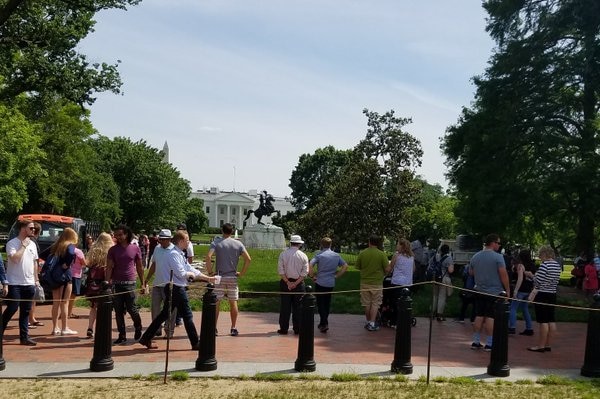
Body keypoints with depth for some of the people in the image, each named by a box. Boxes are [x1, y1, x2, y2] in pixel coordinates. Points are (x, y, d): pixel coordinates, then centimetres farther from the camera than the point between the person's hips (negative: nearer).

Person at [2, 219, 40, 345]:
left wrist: (36, 279, 14)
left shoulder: (32, 244, 11)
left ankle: (24, 337, 12)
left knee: (25, 311, 8)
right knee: (12, 309, -6)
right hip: (14, 284, -6)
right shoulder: (12, 243, -9)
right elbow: (15, 258, -24)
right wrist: (23, 245, -15)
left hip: (29, 283, 6)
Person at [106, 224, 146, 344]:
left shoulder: (135, 248, 4)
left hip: (130, 283, -2)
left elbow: (139, 267, 9)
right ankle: (122, 335, 13)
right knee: (118, 311, 4)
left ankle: (138, 328, 24)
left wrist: (143, 283, 7)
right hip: (116, 284, 2)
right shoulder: (113, 250, 5)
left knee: (131, 309, -5)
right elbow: (109, 268, 0)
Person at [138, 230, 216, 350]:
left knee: (164, 314, 14)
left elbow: (190, 269, 17)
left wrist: (208, 278, 15)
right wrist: (191, 274, -3)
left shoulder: (180, 254, 14)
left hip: (176, 289, 10)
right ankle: (195, 343, 9)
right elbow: (181, 273, -22)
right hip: (176, 289, -10)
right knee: (187, 316, 0)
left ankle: (146, 339, 19)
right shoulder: (174, 254, -17)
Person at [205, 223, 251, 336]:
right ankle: (233, 328, 12)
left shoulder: (216, 242, -3)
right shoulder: (238, 244, 3)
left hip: (219, 277, -1)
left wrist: (210, 272, -8)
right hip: (233, 277, 2)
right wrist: (242, 273, 3)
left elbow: (208, 257, -17)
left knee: (216, 302, 4)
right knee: (233, 303, 9)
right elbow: (248, 259, -5)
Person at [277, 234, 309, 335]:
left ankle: (283, 329, 8)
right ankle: (297, 329, 11)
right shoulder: (303, 256, -2)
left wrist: (288, 282, -9)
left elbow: (280, 271, -8)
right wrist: (296, 283, -10)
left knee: (285, 307, 5)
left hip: (285, 283, 0)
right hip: (299, 284, 0)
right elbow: (305, 272, -7)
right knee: (297, 307, 8)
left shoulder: (283, 254, -2)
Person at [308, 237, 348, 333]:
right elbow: (345, 266, 7)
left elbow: (310, 266, -20)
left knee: (320, 303, 2)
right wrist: (337, 275, 9)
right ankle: (323, 323, 24)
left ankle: (324, 324, -7)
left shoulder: (319, 255, -9)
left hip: (320, 283, -4)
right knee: (327, 303, 16)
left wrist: (313, 276, -7)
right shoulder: (336, 255, 4)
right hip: (331, 283, 4)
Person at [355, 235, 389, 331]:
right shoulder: (381, 254, -11)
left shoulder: (362, 253, -5)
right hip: (377, 283, -2)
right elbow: (387, 269, -9)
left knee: (366, 304, 13)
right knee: (375, 303, 6)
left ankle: (368, 322, 24)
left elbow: (357, 267, 4)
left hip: (365, 282, 2)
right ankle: (372, 324, 0)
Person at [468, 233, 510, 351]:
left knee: (479, 316, 10)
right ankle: (489, 344, 0)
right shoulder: (498, 257, -13)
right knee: (490, 317, -2)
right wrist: (507, 290, -7)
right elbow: (503, 274, -16)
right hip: (494, 292, -5)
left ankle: (476, 342, 13)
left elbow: (471, 273, 17)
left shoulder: (475, 257, 6)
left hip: (480, 291, 5)